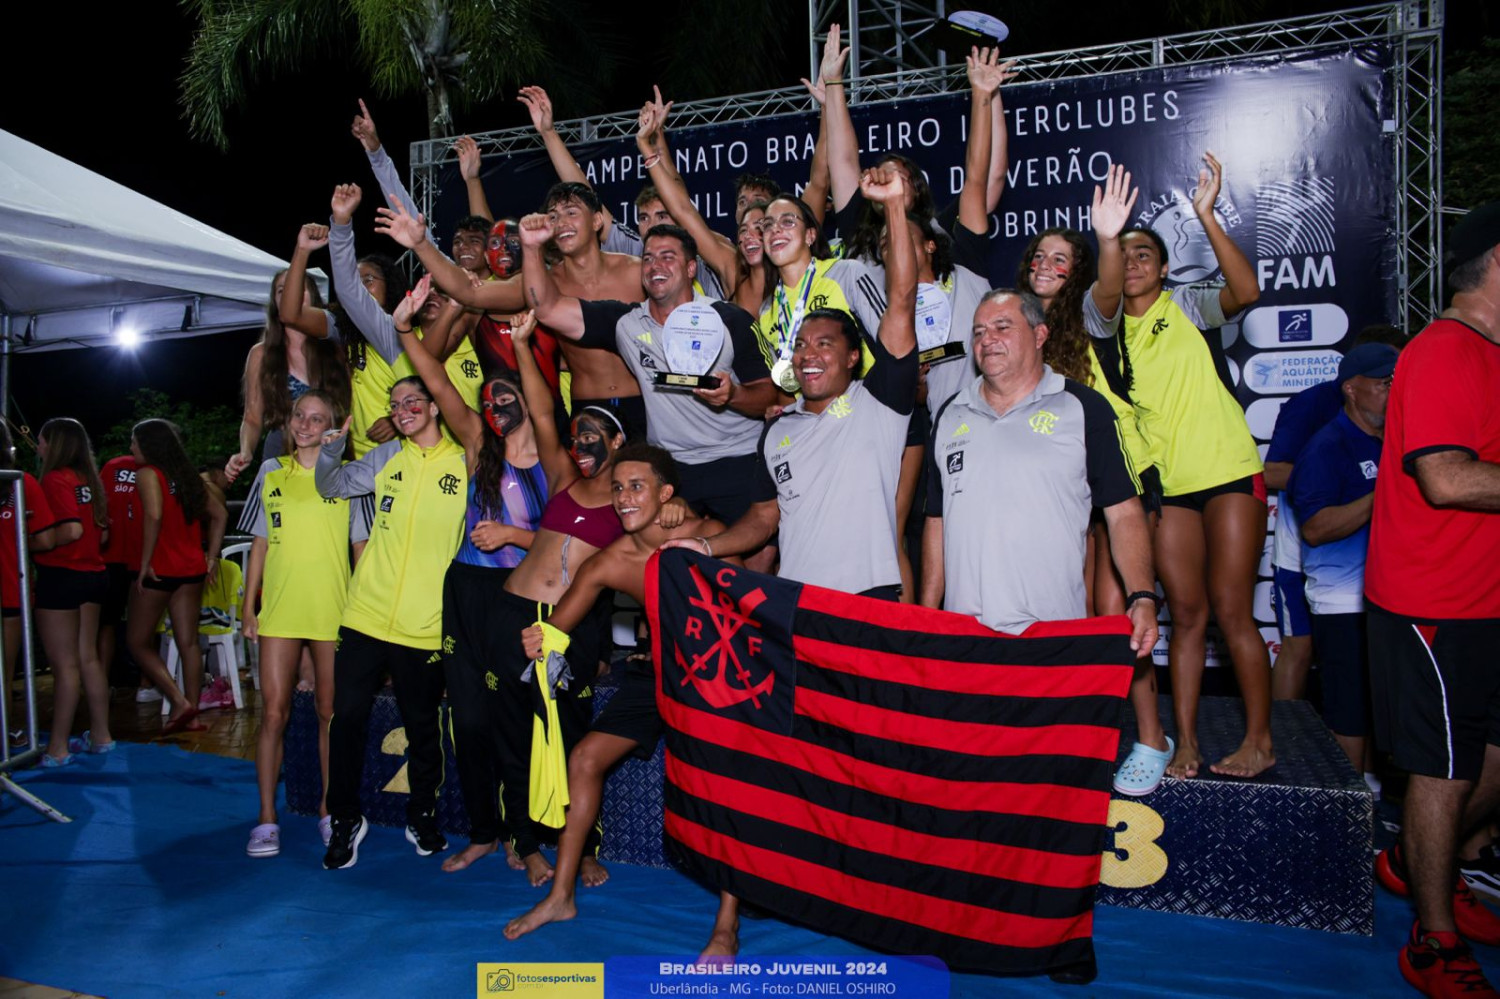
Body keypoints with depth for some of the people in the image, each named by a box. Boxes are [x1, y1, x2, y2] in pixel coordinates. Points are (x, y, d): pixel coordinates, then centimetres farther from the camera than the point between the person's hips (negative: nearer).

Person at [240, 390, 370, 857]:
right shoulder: (271, 473, 9)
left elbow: (362, 547, 4)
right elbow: (260, 543, 13)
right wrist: (248, 604, 8)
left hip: (334, 612, -1)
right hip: (278, 612, 2)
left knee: (331, 711, 6)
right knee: (274, 712, 0)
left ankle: (329, 810, 20)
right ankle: (266, 819, 9)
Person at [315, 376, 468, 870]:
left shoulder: (466, 466, -2)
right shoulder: (388, 456, 7)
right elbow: (333, 486, 9)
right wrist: (332, 450, -8)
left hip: (425, 626, -2)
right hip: (365, 615, 2)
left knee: (422, 726, 10)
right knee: (347, 717, 4)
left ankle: (422, 816, 29)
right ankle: (345, 819, 22)